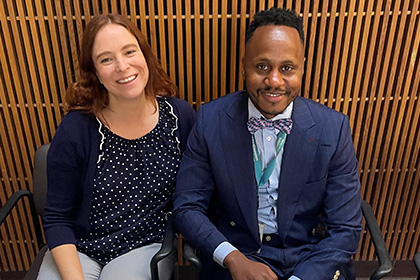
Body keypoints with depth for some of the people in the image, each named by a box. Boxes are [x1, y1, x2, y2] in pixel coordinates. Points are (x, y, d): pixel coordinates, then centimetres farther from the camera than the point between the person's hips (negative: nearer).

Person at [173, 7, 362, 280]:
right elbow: (187, 206, -4)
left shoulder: (334, 128, -9)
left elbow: (346, 229, -6)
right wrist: (232, 258, -18)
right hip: (233, 255, -1)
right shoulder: (211, 120, -9)